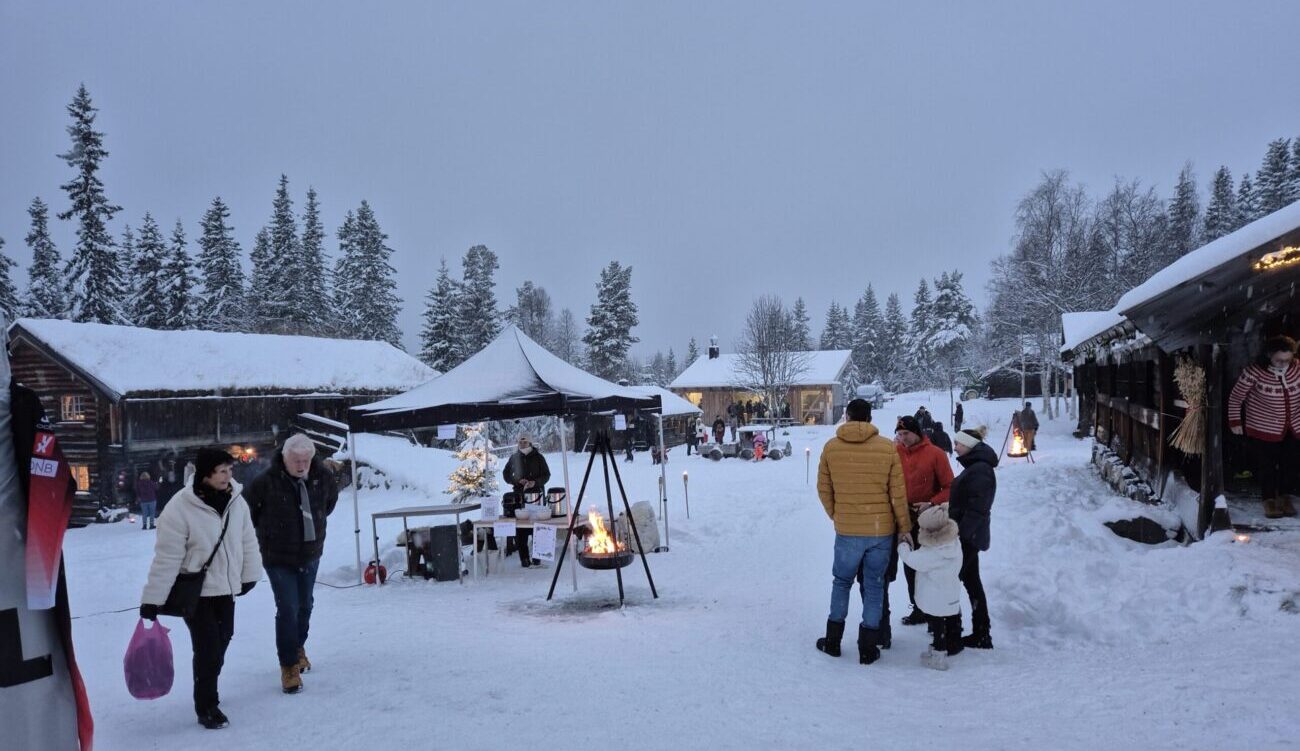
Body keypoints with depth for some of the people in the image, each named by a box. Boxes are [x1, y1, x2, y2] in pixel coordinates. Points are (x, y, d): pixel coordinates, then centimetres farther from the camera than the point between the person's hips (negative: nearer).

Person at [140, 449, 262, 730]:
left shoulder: (235, 500, -6)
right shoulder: (180, 508, -22)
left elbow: (248, 541, 6)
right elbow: (166, 558, -20)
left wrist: (249, 576, 12)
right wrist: (152, 600, -17)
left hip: (226, 589, 6)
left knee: (220, 645, 15)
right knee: (208, 650, -5)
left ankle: (207, 691, 36)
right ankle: (206, 707, 13)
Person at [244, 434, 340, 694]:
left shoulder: (323, 477, -10)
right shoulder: (266, 482, -23)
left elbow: (331, 500, 13)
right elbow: (246, 509, -7)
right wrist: (264, 532, 3)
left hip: (310, 554, 5)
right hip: (278, 558, -5)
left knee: (305, 605, 20)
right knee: (287, 609, -11)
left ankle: (298, 647, 44)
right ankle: (289, 666, 1)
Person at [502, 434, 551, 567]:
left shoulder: (538, 457, 3)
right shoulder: (514, 458, 9)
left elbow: (546, 474, 4)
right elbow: (506, 473, 15)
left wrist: (535, 482, -14)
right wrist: (518, 481, -3)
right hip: (519, 495, 2)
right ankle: (524, 558, 1)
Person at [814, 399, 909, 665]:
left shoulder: (831, 447, -6)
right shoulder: (888, 447, -7)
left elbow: (823, 488, 2)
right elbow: (898, 493, -4)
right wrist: (904, 527, 8)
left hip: (847, 531, 0)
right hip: (882, 530, 0)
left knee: (841, 582, 18)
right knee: (874, 586, 11)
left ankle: (833, 641, 22)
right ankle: (868, 648, 14)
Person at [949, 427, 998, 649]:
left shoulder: (980, 470, -18)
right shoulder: (976, 466, 15)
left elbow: (976, 508, -24)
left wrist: (962, 533, -26)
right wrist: (961, 531, 20)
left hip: (967, 537, -11)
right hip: (969, 536, 11)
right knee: (972, 582, 14)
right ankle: (981, 634, 22)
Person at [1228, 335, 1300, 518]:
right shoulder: (1255, 373, -21)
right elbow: (1235, 397, -9)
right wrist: (1235, 421, -6)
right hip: (1263, 429, -4)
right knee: (1267, 466, 0)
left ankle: (1284, 496, 27)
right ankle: (1269, 500, 18)